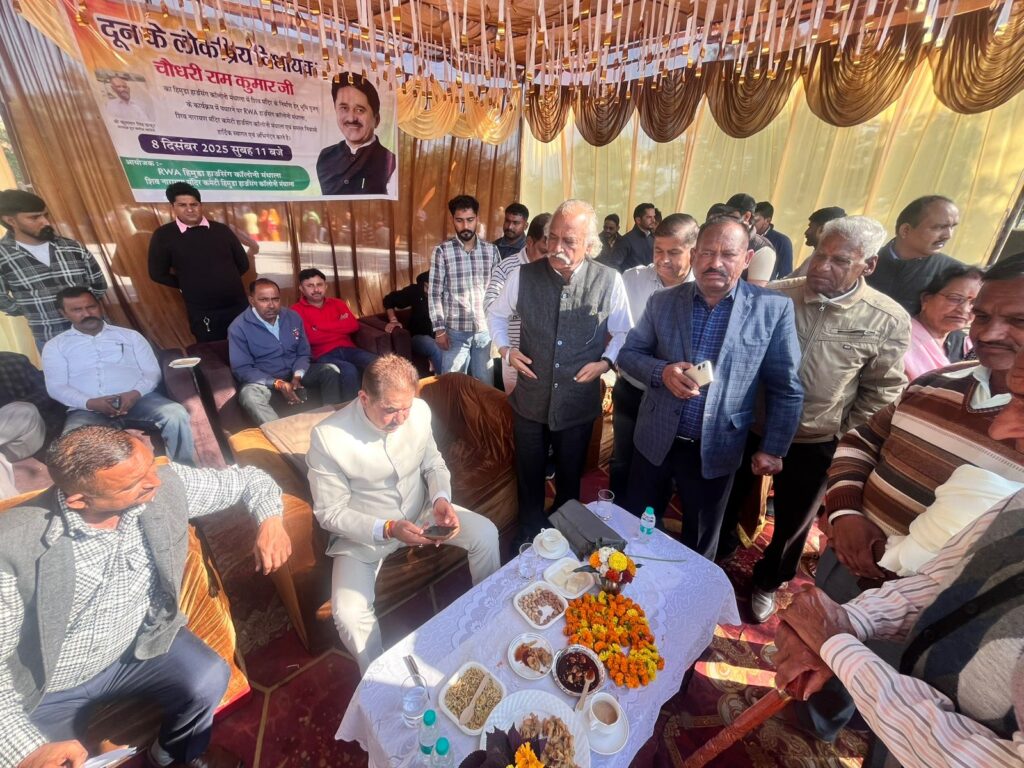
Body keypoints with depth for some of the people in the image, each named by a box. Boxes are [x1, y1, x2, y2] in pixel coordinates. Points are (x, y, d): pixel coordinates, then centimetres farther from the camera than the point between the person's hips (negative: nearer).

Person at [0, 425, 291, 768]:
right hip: (42, 691, -1)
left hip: (138, 644, 2)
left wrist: (269, 518, -24)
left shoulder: (169, 486, -20)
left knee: (208, 680, -20)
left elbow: (247, 478, -7)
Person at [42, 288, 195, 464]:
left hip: (137, 400, 0)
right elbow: (56, 387, 7)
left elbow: (152, 371, 9)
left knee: (176, 415, -31)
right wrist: (89, 402, -14)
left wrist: (135, 393, -12)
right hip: (88, 409, 0)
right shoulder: (55, 346, 19)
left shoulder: (130, 335, 18)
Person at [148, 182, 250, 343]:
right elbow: (158, 274, 4)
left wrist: (226, 280, 7)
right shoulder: (163, 235, -2)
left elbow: (243, 264, 10)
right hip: (202, 313, -2)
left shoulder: (221, 229, 3)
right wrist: (187, 286, 8)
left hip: (239, 306, 2)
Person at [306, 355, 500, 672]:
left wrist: (441, 499, -19)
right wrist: (387, 529, -29)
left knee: (485, 534, -12)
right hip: (364, 531, -2)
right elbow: (330, 514, -16)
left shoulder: (419, 410, -16)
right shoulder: (327, 437, -25)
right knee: (348, 613, -22)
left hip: (419, 511, 3)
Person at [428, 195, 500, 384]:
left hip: (485, 330, 2)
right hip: (456, 331, -2)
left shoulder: (491, 250, 3)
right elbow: (434, 293, -5)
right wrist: (439, 329, -9)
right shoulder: (442, 251, -5)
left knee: (486, 384, 12)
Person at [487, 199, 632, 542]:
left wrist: (605, 362, -14)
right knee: (530, 477, 19)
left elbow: (623, 333, 2)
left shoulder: (609, 281, -11)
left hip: (579, 403, 0)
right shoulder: (523, 276, -8)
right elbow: (496, 315, 9)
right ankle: (530, 539, 45)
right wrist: (506, 349, -6)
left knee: (570, 478, 21)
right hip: (530, 399, 1)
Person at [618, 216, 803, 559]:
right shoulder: (662, 302, -4)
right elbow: (628, 353, 1)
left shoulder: (774, 308, -8)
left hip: (715, 450, -1)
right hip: (655, 440, 2)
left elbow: (785, 389, -3)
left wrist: (772, 449, -3)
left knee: (700, 543, 21)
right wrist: (662, 372, -19)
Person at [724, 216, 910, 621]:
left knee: (792, 523, 20)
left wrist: (840, 429, -2)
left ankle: (767, 581, 48)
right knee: (724, 505, 19)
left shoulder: (888, 320, -13)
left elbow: (882, 390, -1)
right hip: (749, 427, 1)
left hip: (813, 443, 0)